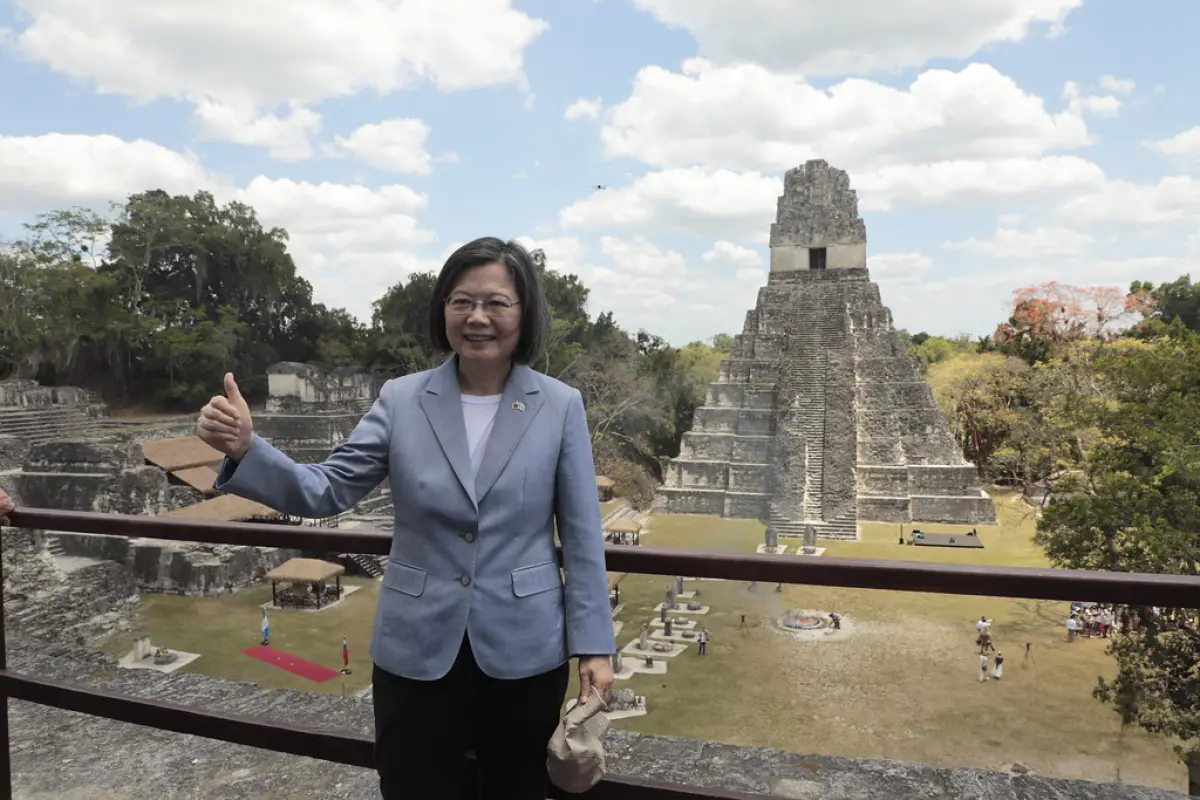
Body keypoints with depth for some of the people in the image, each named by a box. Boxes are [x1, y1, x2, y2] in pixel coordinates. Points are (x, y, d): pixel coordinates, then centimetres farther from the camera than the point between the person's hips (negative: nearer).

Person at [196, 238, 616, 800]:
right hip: (417, 651, 1)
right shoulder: (401, 400, -4)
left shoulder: (561, 407, -6)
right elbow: (326, 491, -7)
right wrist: (244, 448, -23)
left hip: (523, 652, 0)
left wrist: (594, 644, -4)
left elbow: (582, 535, -4)